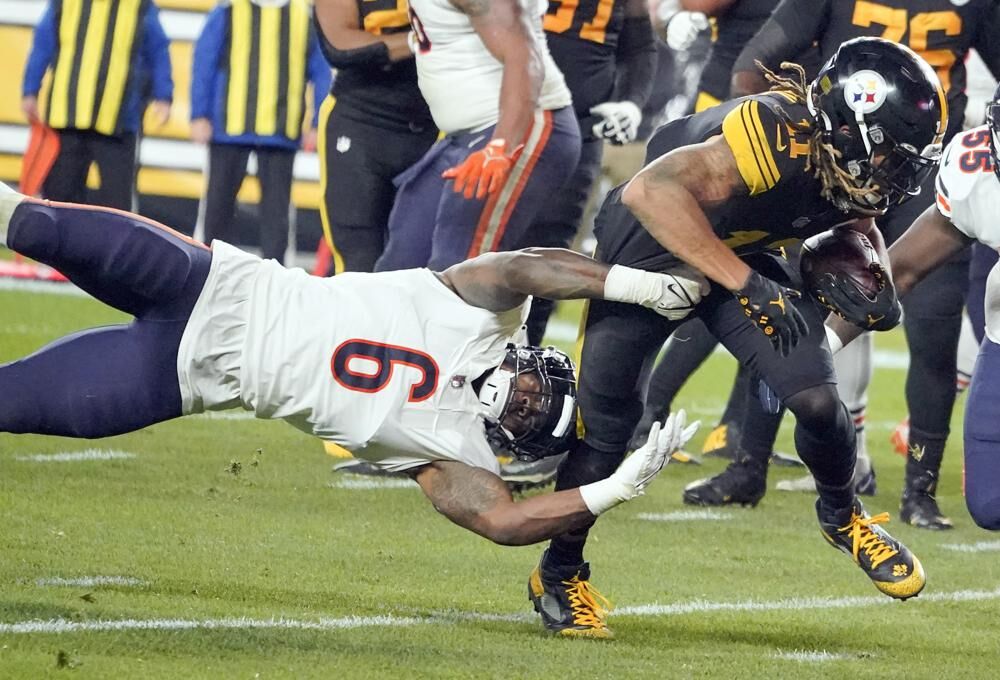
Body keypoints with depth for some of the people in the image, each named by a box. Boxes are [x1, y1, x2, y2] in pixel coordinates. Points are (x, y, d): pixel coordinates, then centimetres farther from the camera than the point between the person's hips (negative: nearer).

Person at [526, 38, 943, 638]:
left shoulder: (853, 161, -15)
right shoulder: (780, 138, -39)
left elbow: (860, 225, 10)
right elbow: (652, 191, -50)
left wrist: (877, 286, -12)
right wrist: (746, 284, -50)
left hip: (741, 255, 6)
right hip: (649, 251, -6)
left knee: (817, 398, -8)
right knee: (605, 424, -1)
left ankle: (843, 516, 22)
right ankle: (559, 576, 22)